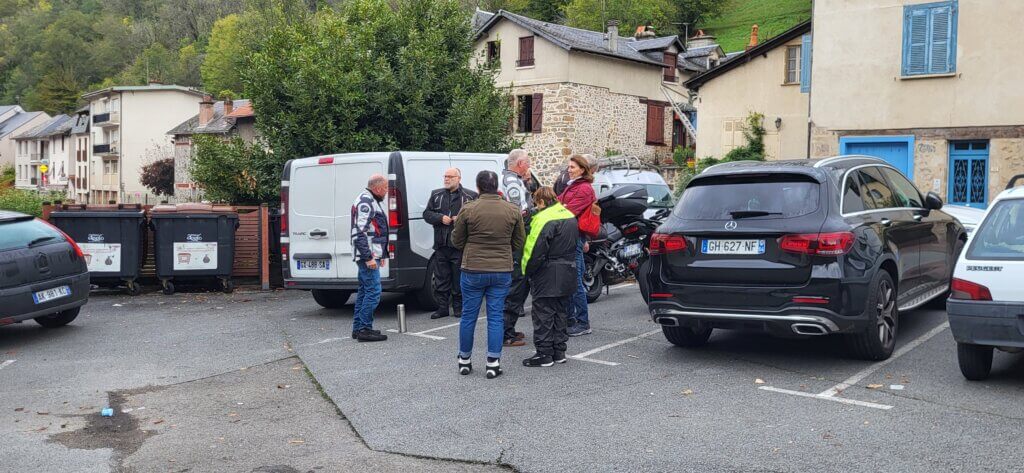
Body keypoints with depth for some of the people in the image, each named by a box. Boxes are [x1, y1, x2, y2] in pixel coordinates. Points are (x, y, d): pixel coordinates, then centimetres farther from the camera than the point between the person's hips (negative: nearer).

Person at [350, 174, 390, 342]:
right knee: (374, 291, -10)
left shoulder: (371, 201, 19)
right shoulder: (365, 201, -15)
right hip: (368, 255, -11)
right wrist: (368, 257, -24)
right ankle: (364, 330, -8)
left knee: (364, 291, 13)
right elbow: (360, 232, -22)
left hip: (370, 255, 11)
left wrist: (381, 254, 26)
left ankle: (358, 328, 19)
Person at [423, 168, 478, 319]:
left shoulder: (470, 196, 1)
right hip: (441, 244, 4)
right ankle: (442, 307, 14)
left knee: (459, 278, 4)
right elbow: (427, 213, 11)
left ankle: (458, 307, 15)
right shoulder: (436, 195, 13)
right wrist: (440, 218, -6)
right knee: (441, 278, 7)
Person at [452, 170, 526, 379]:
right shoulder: (513, 211, -1)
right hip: (502, 271, 1)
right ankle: (493, 363, 6)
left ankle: (464, 360, 22)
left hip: (473, 271, -1)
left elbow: (457, 241, 1)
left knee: (469, 316, 11)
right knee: (496, 316, 7)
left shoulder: (468, 210, -8)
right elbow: (519, 244, 7)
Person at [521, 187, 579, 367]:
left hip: (547, 276, -9)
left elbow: (535, 249, -21)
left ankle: (544, 354, 3)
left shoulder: (544, 218, -18)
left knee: (543, 314, 0)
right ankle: (559, 351, 22)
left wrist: (527, 270, -9)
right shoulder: (570, 216, 12)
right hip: (568, 274, 9)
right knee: (560, 313, 16)